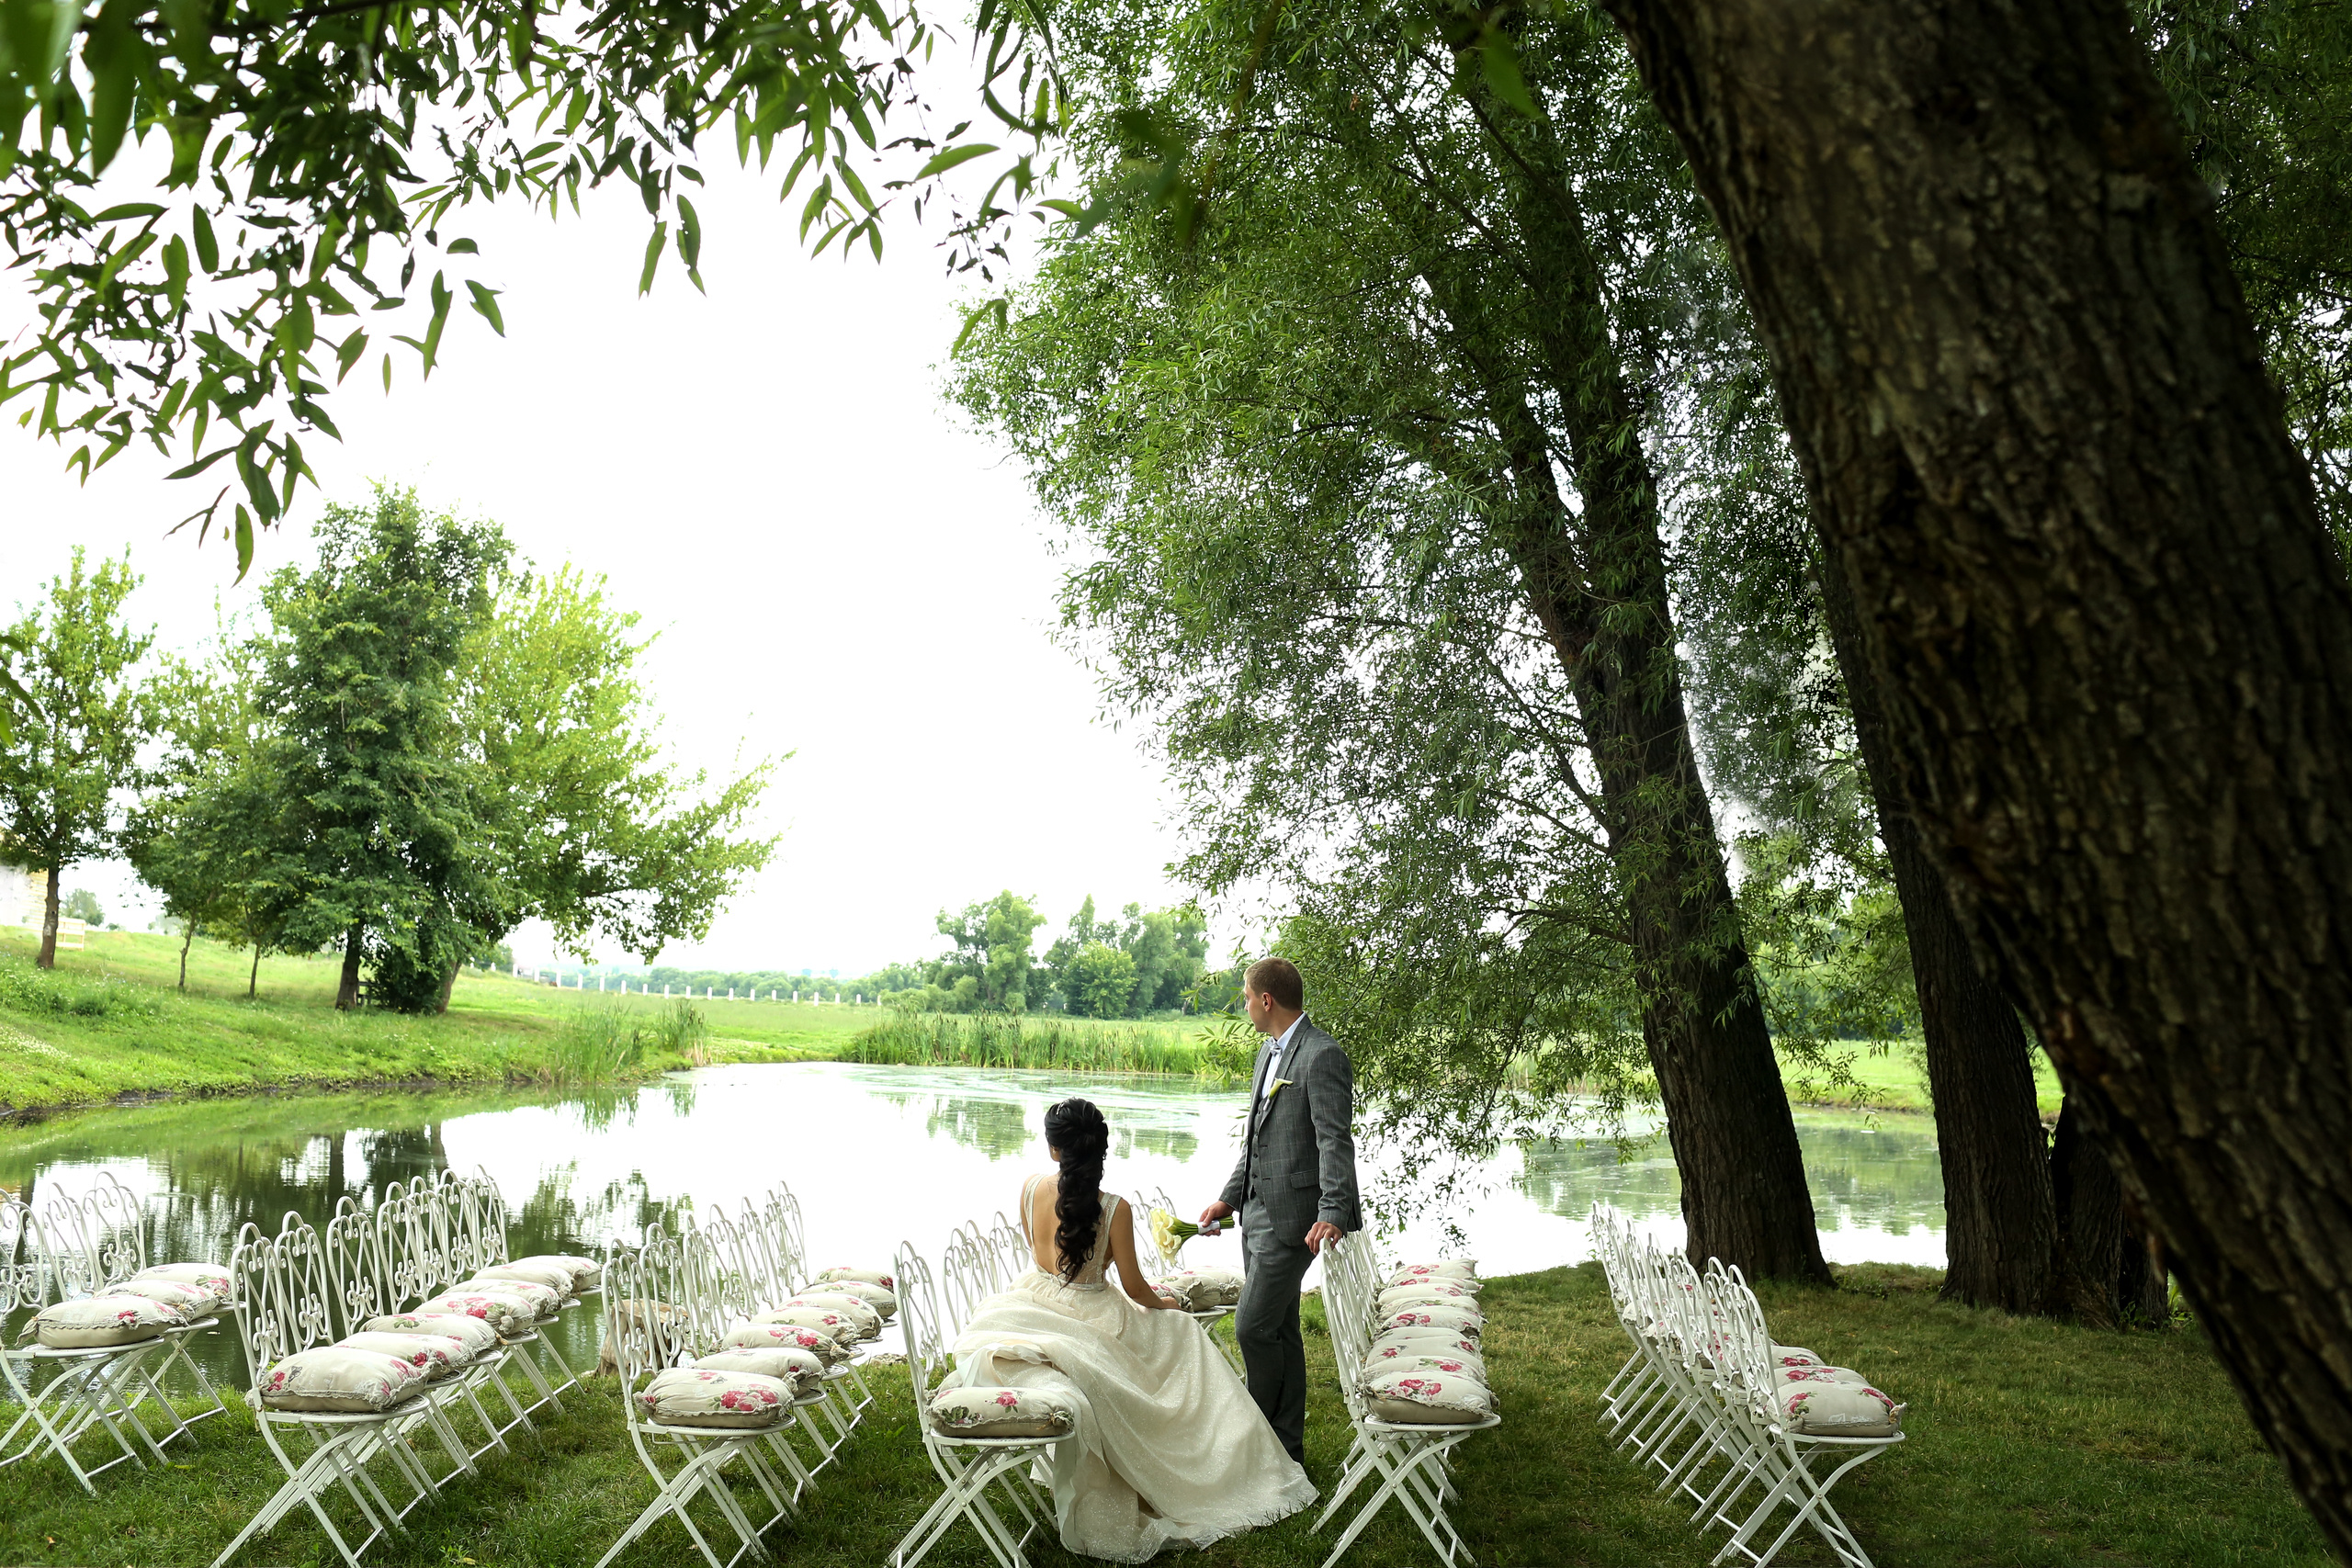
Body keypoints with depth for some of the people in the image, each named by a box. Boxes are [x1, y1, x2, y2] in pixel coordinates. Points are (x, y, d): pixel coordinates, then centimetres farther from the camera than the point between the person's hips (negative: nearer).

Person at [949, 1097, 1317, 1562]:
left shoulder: (1029, 1190, -7)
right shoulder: (1115, 1209, -18)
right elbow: (1134, 1287, -6)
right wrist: (1164, 1305, 11)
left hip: (1035, 1308, 5)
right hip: (1090, 1321, -5)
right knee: (1180, 1331, 19)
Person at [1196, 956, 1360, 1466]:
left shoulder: (1322, 1056, -15)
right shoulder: (1268, 1053, 16)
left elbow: (1336, 1141, -22)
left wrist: (1332, 1214, -31)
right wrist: (1230, 1198, 20)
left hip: (1292, 1217, -9)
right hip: (1258, 1213, 10)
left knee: (1254, 1327, -7)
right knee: (1279, 1331, 15)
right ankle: (1285, 1446, 24)